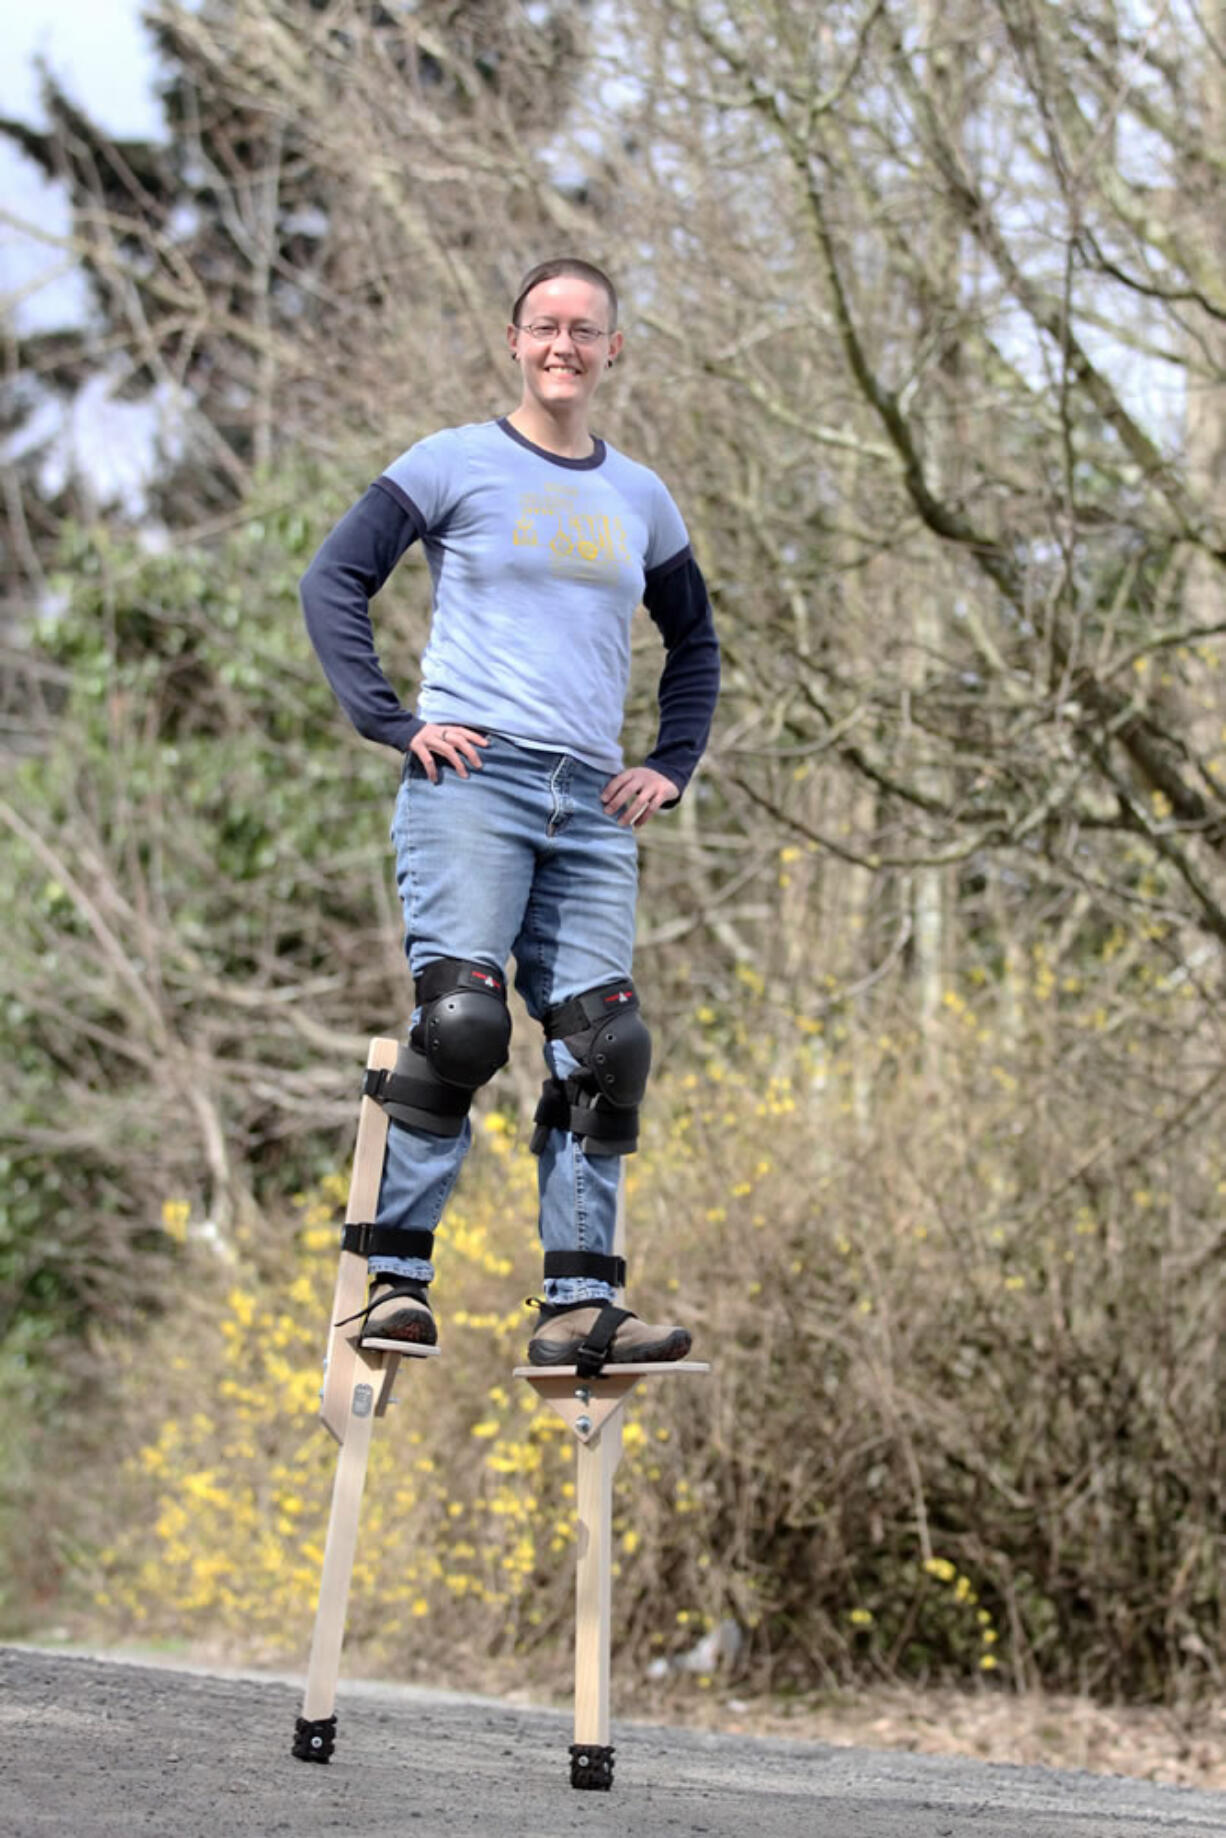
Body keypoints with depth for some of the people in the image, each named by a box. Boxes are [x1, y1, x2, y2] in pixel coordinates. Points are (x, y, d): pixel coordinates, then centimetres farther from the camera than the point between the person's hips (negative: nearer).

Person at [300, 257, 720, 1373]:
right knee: (461, 1020, -18)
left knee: (604, 1047, -3)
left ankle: (579, 1309, -3)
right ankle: (397, 1277, -11)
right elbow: (334, 582, 0)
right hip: (472, 781, -5)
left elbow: (695, 642, 31)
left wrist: (672, 766, 17)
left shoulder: (640, 499, 18)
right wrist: (395, 723, -9)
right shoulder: (455, 466, 4)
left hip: (593, 808, 5)